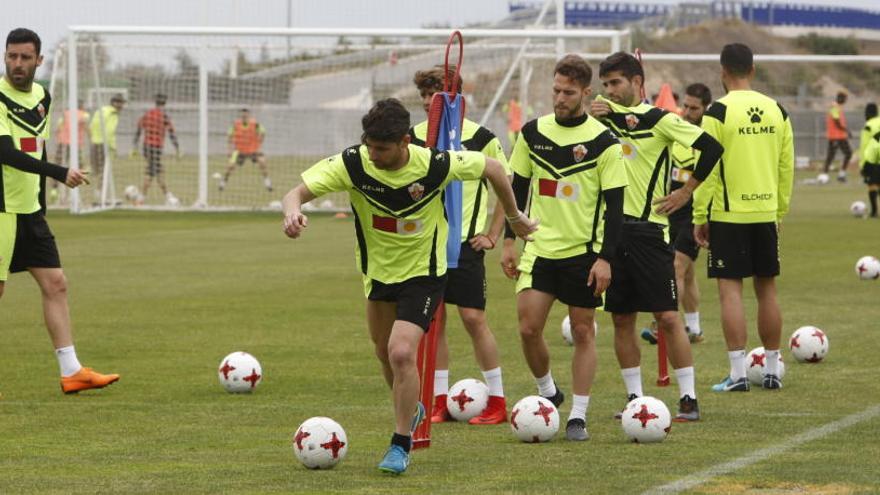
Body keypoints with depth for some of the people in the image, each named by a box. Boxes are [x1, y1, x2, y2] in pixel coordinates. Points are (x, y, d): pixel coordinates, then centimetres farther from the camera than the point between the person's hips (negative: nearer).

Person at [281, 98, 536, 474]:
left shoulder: (436, 164, -25)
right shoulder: (352, 164, -22)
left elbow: (491, 167, -8)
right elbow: (298, 192, -26)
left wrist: (514, 216, 5)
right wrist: (293, 210, -51)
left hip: (423, 272, -4)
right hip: (378, 271, 4)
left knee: (401, 353, -20)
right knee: (385, 353, 21)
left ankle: (401, 443, -3)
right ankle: (411, 408, 52)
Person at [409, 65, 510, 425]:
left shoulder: (480, 138, -4)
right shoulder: (414, 137, 5)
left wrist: (493, 235, -3)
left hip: (465, 243, -4)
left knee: (473, 317, -8)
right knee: (433, 320, 4)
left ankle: (497, 402, 1)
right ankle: (439, 402, 11)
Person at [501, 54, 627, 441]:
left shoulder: (603, 142, -8)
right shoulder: (533, 133, 3)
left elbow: (614, 205, -6)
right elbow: (518, 188, 12)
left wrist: (605, 258, -12)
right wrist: (509, 241, 8)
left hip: (583, 252, -3)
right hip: (539, 249, 3)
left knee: (582, 332, 2)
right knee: (528, 328, -6)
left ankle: (578, 416, 9)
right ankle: (547, 392, 18)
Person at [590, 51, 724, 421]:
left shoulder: (658, 119, -6)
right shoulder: (604, 113, 10)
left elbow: (711, 147, -11)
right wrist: (587, 118, -10)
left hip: (649, 228, -5)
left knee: (668, 317, -6)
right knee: (621, 318, 7)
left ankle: (688, 399, -3)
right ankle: (635, 397, 14)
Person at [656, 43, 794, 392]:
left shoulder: (719, 112, -10)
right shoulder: (776, 110, 5)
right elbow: (786, 166, 11)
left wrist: (700, 217, -3)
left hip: (728, 214, -5)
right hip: (766, 213, 5)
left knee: (730, 289, -2)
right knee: (766, 288, 11)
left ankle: (738, 373, -7)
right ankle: (772, 371, 16)